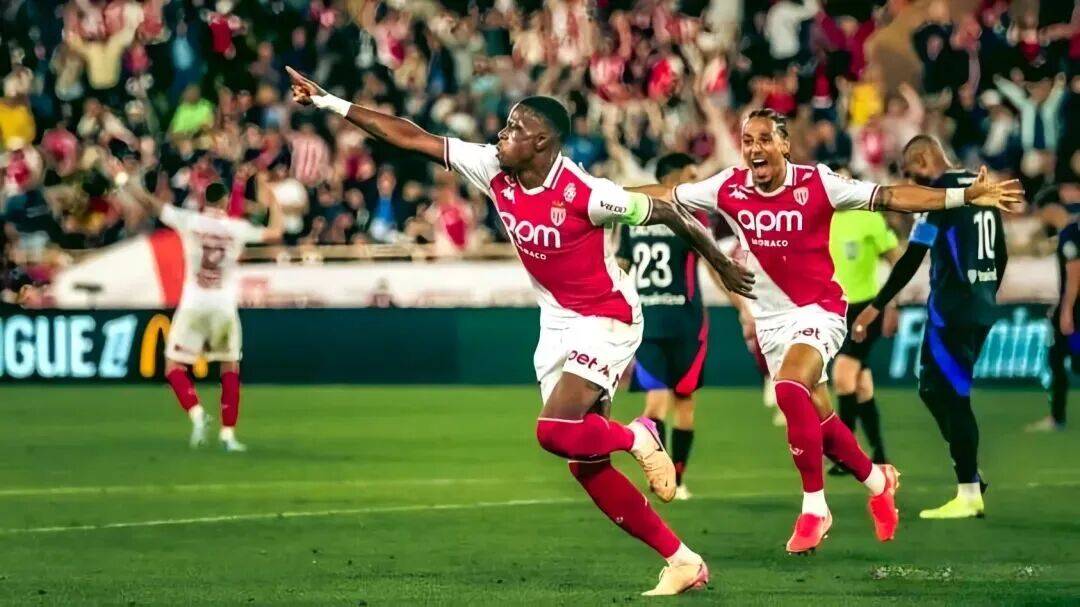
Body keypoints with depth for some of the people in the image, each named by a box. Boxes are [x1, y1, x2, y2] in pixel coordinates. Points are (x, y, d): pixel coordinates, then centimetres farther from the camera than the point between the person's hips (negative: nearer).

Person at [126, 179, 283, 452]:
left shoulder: (189, 221, -2)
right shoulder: (237, 228, 0)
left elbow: (152, 204, 3)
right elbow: (275, 233, 10)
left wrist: (125, 184, 17)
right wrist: (274, 203, 26)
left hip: (193, 306, -1)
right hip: (224, 306, 1)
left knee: (174, 366, 7)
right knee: (230, 368, 14)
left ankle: (196, 413, -17)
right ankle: (228, 432, 8)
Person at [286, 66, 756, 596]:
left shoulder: (583, 194, -23)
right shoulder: (493, 170, -6)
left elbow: (667, 213, -12)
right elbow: (412, 138, -5)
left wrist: (722, 265, -1)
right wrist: (327, 102, -6)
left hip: (606, 320, -7)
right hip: (557, 325, 7)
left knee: (555, 432, -26)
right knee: (583, 463, 2)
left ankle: (636, 438, 4)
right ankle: (682, 561, 9)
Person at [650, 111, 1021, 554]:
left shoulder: (816, 184, -14)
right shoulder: (728, 188, -5)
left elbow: (889, 197, -16)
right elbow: (665, 197, 5)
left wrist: (965, 196, -21)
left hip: (819, 310, -5)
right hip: (771, 318, 5)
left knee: (790, 389, -29)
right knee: (818, 419, 9)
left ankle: (814, 508, -17)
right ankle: (876, 480, 37)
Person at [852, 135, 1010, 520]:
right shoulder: (981, 188, 13)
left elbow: (912, 258, -14)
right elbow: (1001, 257, 19)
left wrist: (876, 307, -10)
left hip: (952, 310, -8)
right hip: (982, 309, 8)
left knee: (951, 397, -3)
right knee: (935, 389, 17)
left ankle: (969, 494, -2)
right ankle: (970, 473, 13)